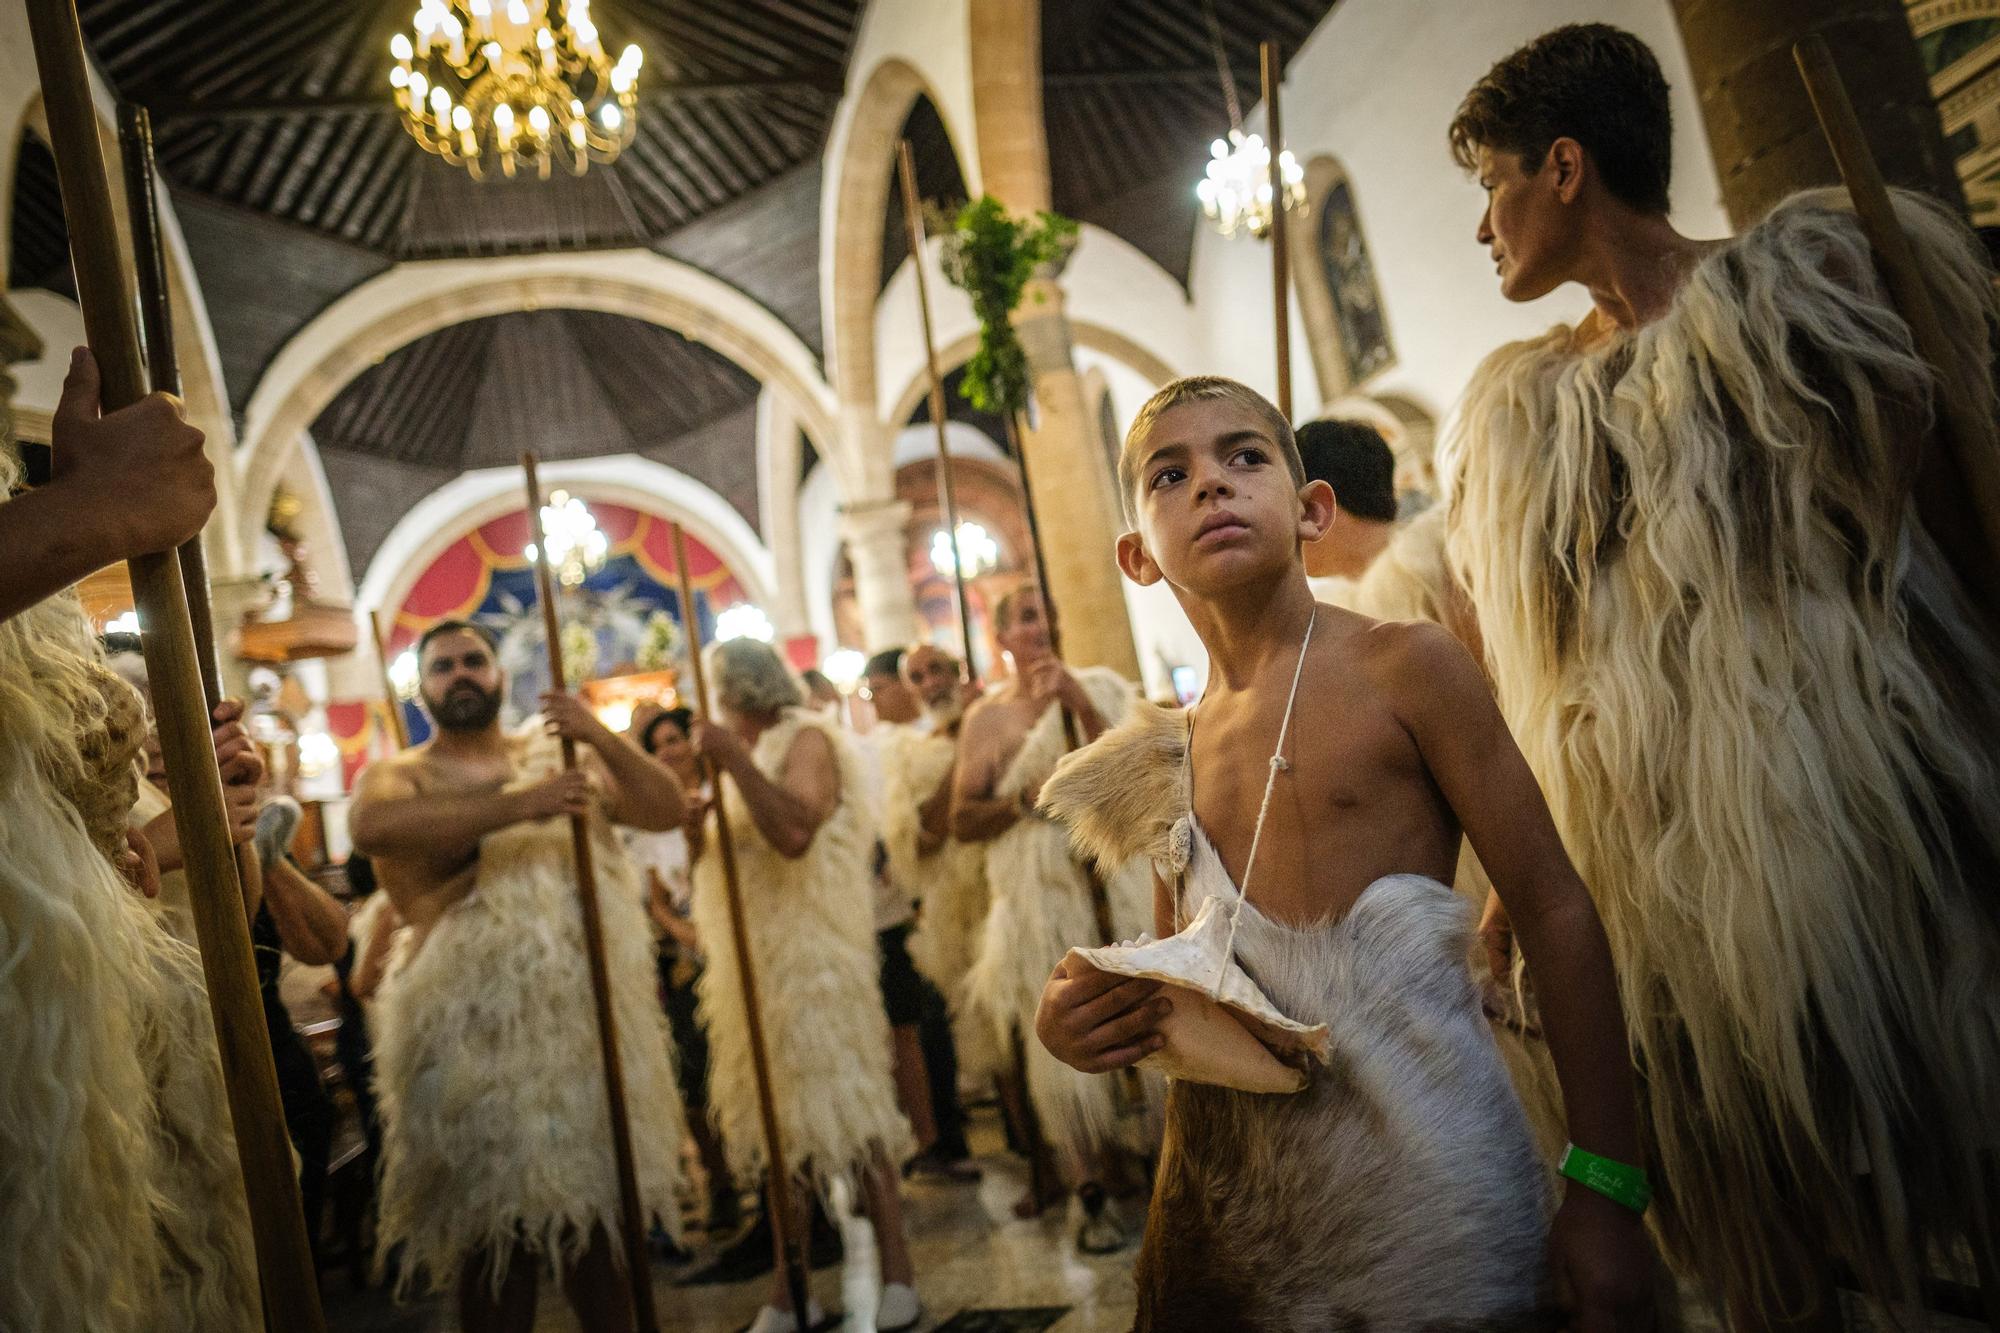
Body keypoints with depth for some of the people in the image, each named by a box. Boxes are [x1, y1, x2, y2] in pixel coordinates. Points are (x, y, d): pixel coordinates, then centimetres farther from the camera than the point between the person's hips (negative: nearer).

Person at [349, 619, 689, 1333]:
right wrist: (517, 803, -30)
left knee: (604, 1210, 9)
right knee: (497, 1232, 5)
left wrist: (602, 740, -13)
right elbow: (371, 827, -21)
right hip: (476, 1031, -3)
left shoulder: (559, 755, 12)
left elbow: (667, 810, 3)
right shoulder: (398, 774, 4)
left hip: (590, 1018, 3)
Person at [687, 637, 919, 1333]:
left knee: (843, 1107, -6)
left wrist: (735, 763, -25)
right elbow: (716, 858, 17)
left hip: (808, 952, -7)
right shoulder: (738, 753, 17)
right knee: (779, 1120, 9)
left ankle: (898, 1277, 2)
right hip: (749, 956, 8)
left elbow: (795, 833, -23)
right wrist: (693, 825, -1)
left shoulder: (806, 739, -6)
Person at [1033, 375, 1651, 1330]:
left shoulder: (1407, 668, -6)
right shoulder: (1168, 758, 8)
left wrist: (1605, 1186, -9)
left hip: (1418, 1173, -4)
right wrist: (1085, 1021, -3)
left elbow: (1555, 912, -6)